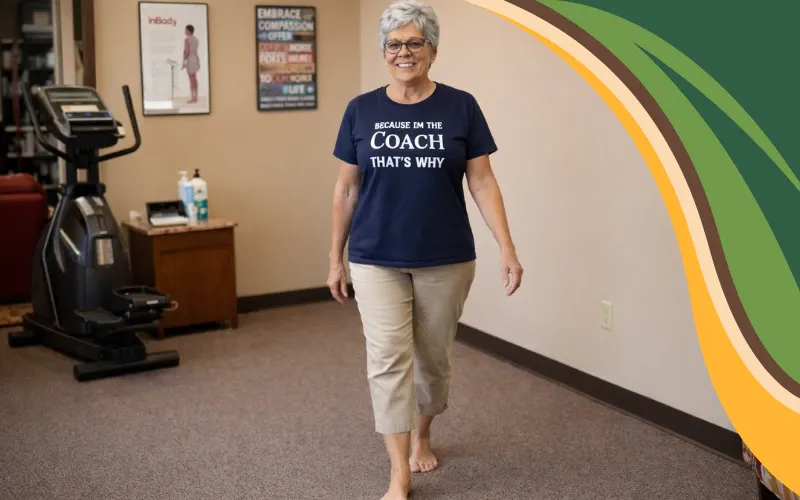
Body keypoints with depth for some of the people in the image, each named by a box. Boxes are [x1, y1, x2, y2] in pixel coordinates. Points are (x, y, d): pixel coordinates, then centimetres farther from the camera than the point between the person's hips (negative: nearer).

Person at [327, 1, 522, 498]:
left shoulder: (460, 107, -2)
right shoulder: (362, 110, 1)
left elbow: (482, 182, -2)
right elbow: (347, 189, 6)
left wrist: (507, 247, -11)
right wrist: (336, 258, 7)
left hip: (446, 261, 0)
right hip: (376, 261, 0)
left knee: (434, 357, 13)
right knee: (388, 360, -6)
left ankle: (422, 436, 40)